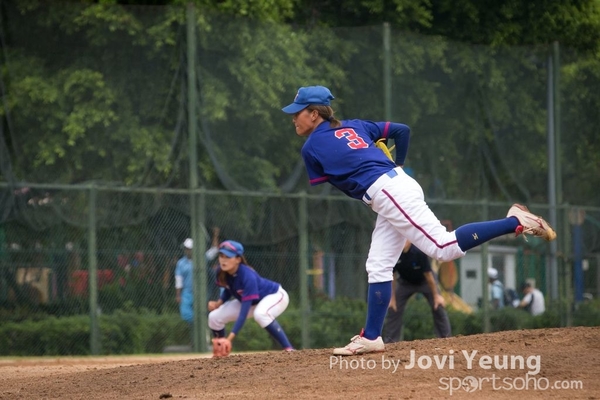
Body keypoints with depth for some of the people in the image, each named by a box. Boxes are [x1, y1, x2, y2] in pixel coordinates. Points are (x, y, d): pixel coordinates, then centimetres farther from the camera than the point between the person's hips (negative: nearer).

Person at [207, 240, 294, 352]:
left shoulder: (247, 275, -38)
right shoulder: (221, 272, -18)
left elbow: (244, 310, -39)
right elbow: (229, 289, 5)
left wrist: (231, 336, -44)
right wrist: (218, 303, -15)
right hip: (252, 301, 8)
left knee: (260, 314, -41)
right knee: (214, 317, -3)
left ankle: (289, 349, -37)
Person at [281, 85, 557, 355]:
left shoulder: (311, 148, 2)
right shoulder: (353, 126, 21)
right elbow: (401, 130, 19)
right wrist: (398, 165, 31)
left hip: (389, 193, -9)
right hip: (399, 182, 9)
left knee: (444, 247, -17)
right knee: (378, 266, 8)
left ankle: (515, 222, -22)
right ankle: (371, 338, 7)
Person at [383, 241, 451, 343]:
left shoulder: (419, 252, -35)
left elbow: (428, 274, -24)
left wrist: (436, 295, -17)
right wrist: (392, 297, -11)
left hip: (424, 281, -2)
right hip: (405, 282, 2)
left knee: (438, 306, -12)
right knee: (393, 309, -8)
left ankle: (446, 338, -4)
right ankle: (389, 341, -1)